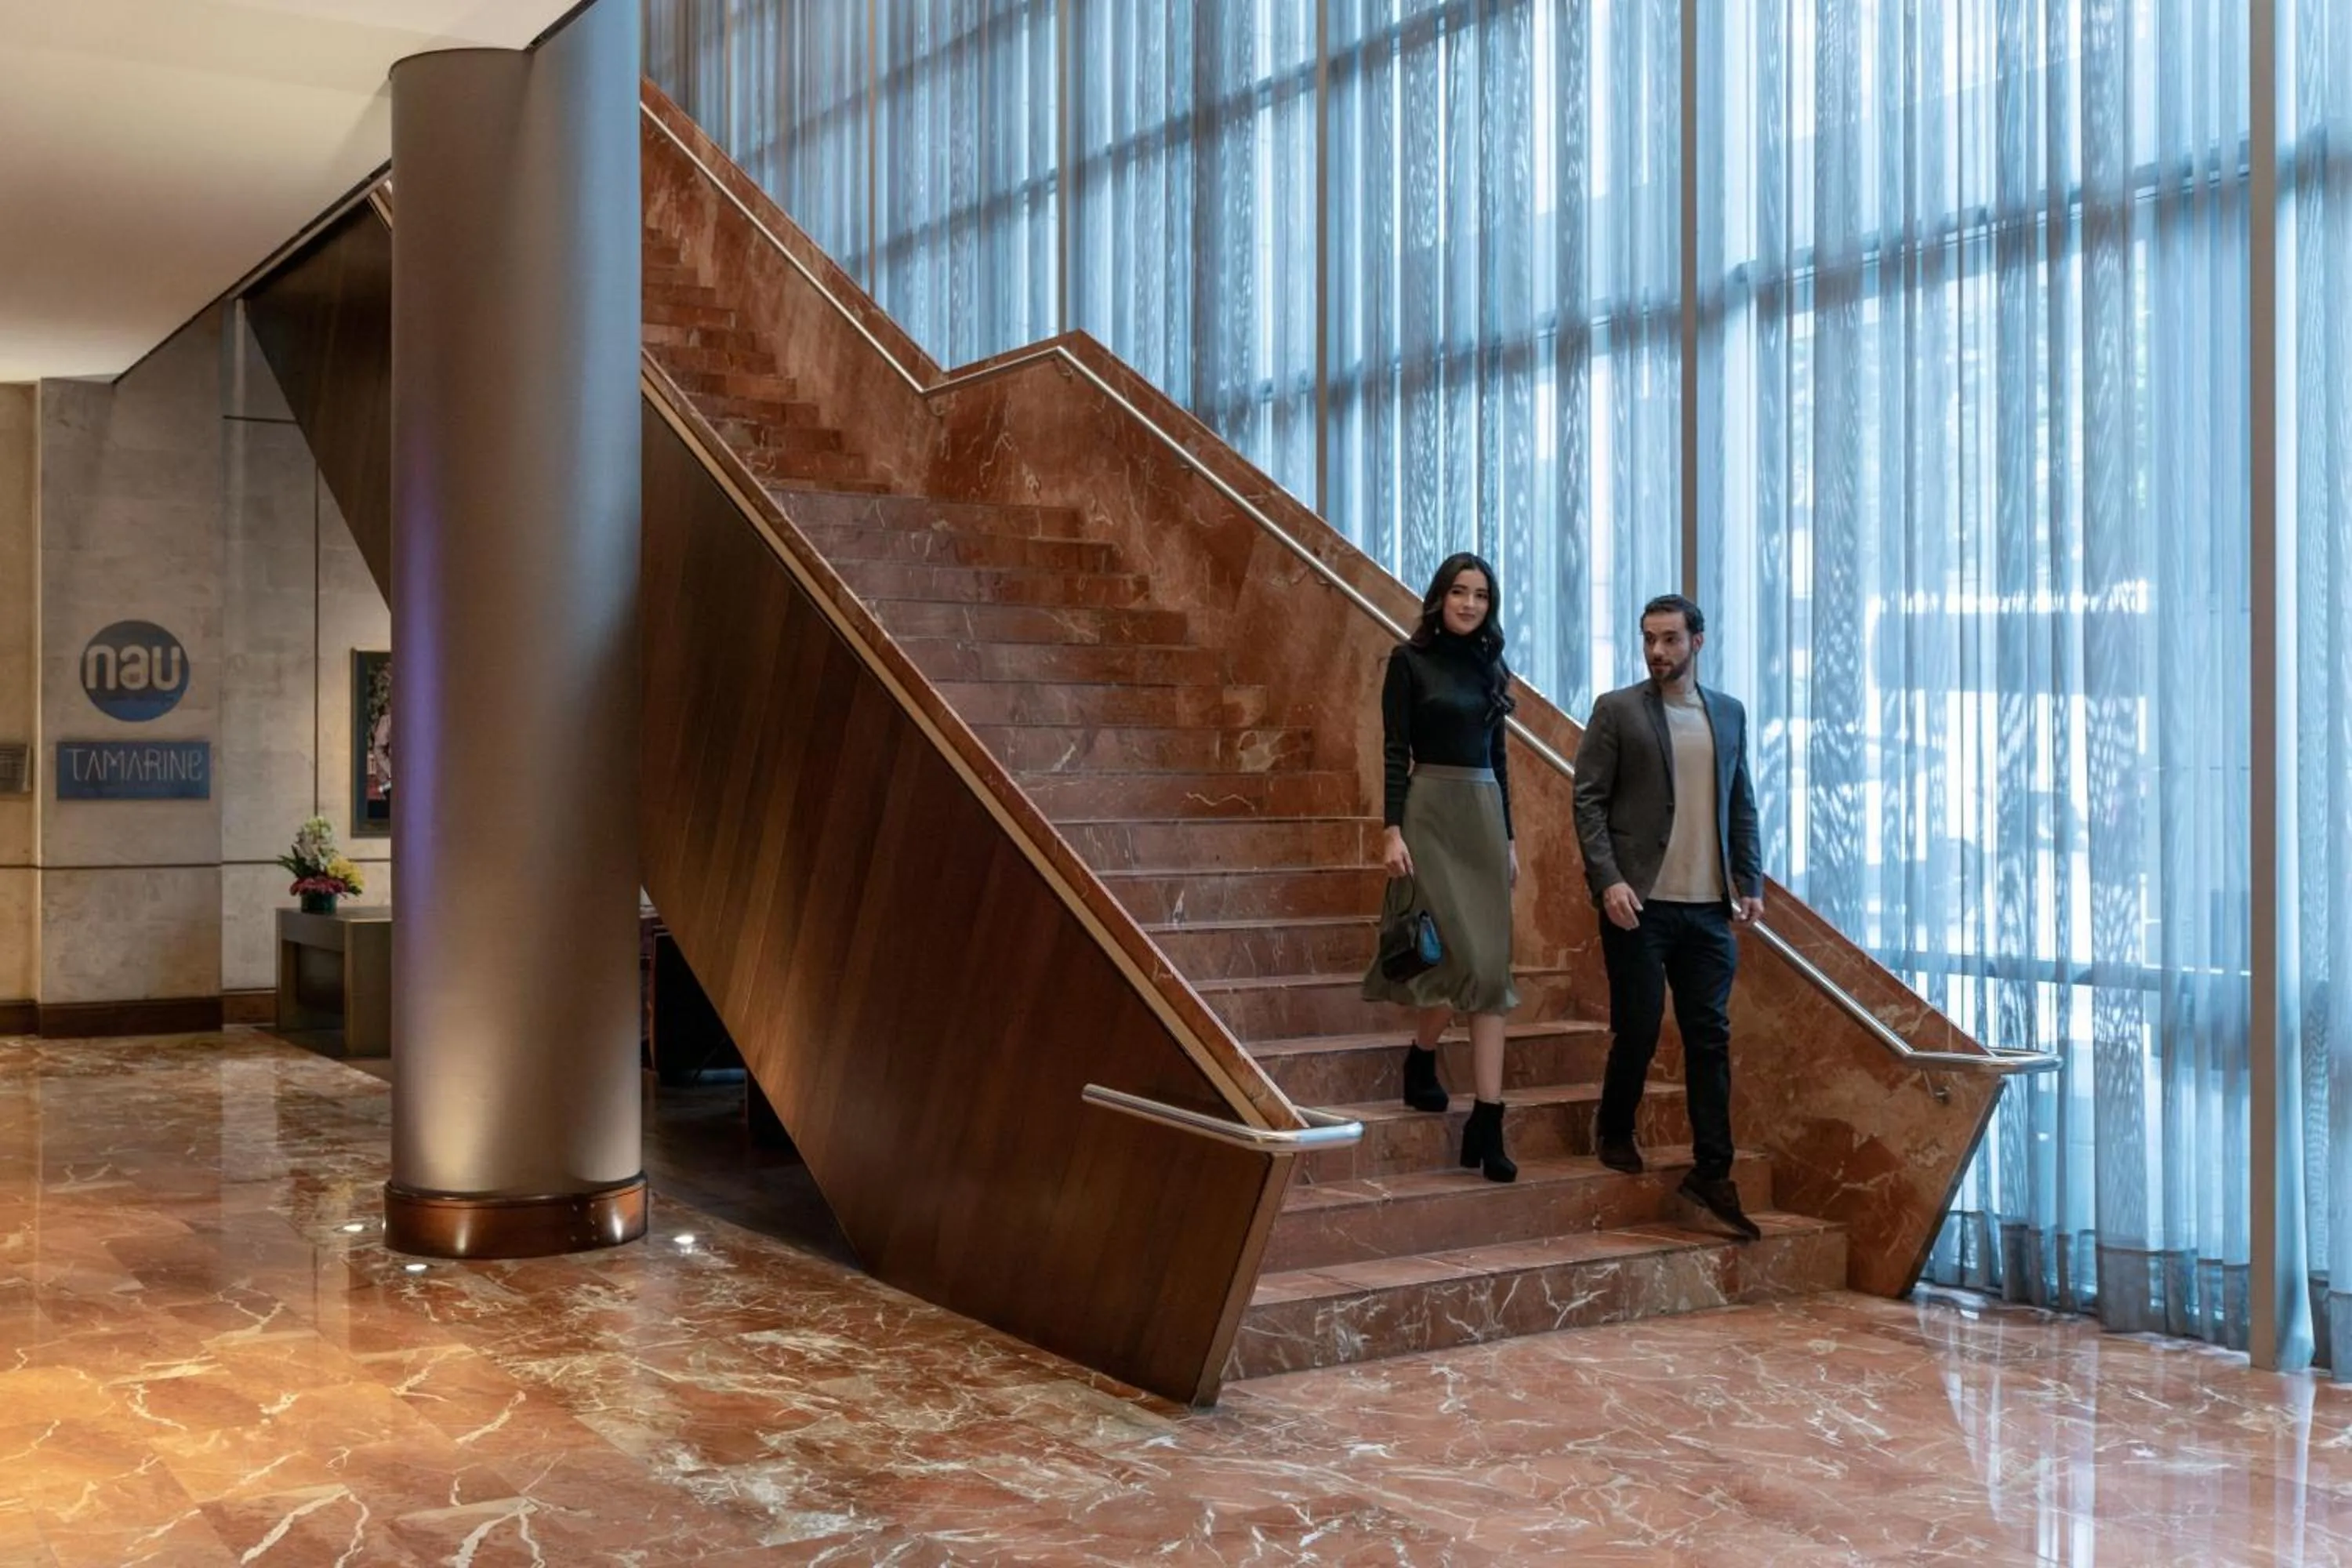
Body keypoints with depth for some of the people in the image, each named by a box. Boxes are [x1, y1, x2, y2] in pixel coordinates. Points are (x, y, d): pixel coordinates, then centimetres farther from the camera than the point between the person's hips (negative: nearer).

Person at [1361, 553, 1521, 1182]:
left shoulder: (1490, 665, 13)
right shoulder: (1410, 660, -2)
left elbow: (1497, 757, 17)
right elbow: (1394, 751, -7)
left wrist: (1508, 836, 15)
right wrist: (1392, 830, -15)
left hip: (1485, 814, 6)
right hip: (1432, 812, -6)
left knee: (1492, 966, 0)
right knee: (1465, 957, -13)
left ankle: (1487, 1125, 0)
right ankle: (1420, 1058, 18)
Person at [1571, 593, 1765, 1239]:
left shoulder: (1729, 713, 13)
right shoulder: (1617, 710, 0)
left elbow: (1742, 805, 16)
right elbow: (1588, 800, -4)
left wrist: (1750, 882, 6)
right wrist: (1608, 881, -14)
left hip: (1708, 905, 4)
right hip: (1639, 901, -4)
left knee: (1710, 1038, 3)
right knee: (1639, 1029, 1)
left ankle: (1712, 1173, 9)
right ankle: (1615, 1131, 27)